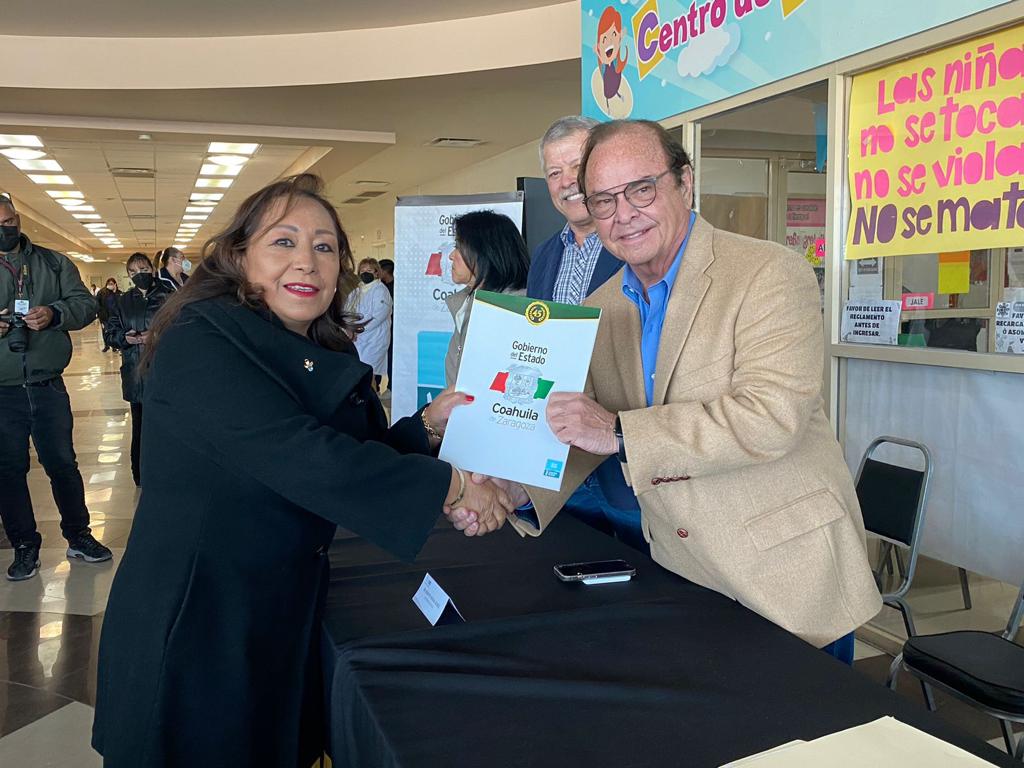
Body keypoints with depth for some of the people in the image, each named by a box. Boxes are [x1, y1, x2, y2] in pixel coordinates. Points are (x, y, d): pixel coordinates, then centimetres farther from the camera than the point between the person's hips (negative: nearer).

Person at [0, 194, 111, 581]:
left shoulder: (53, 263, 6)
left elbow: (85, 303, 3)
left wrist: (55, 313, -17)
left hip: (48, 387, 0)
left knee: (63, 464, 10)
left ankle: (78, 536, 25)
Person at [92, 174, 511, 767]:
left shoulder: (332, 356, 3)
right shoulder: (199, 345, -21)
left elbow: (352, 459, 8)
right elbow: (302, 460, -30)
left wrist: (427, 425, -9)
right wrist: (452, 488, -25)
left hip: (291, 616, 7)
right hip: (194, 628, -7)